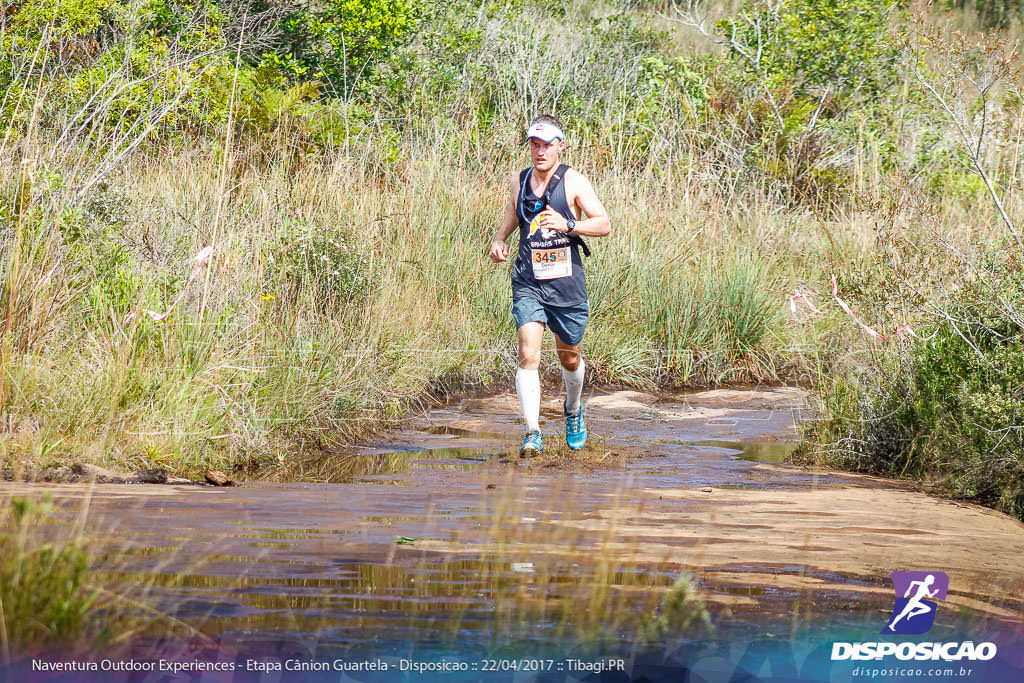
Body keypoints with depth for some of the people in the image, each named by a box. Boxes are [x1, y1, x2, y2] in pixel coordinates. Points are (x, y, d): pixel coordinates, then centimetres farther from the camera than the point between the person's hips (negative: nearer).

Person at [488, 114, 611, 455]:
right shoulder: (519, 181, 6)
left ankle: (573, 410, 46)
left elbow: (604, 224, -10)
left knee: (569, 357, 15)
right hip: (528, 284, 1)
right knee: (528, 355, -17)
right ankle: (532, 433, -18)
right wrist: (499, 238, 12)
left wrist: (567, 225, -25)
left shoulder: (573, 181, -6)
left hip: (567, 285, -1)